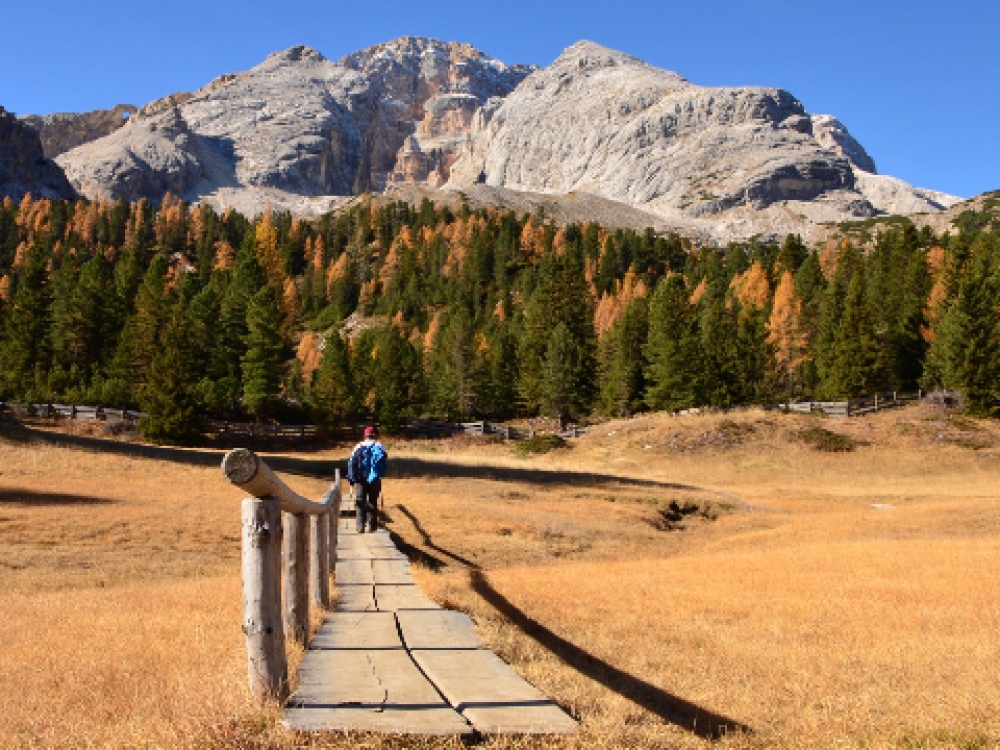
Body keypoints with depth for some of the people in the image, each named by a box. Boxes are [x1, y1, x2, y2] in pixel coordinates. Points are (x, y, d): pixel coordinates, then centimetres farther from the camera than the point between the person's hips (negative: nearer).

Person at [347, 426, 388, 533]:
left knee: (360, 502, 4)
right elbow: (386, 465, -1)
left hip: (361, 479, -1)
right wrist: (380, 475, 13)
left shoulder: (359, 447, 2)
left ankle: (361, 527, -5)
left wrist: (351, 478, 4)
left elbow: (351, 464, -2)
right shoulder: (380, 447, 3)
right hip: (375, 480, 1)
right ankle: (372, 526, 12)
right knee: (373, 503, 12)